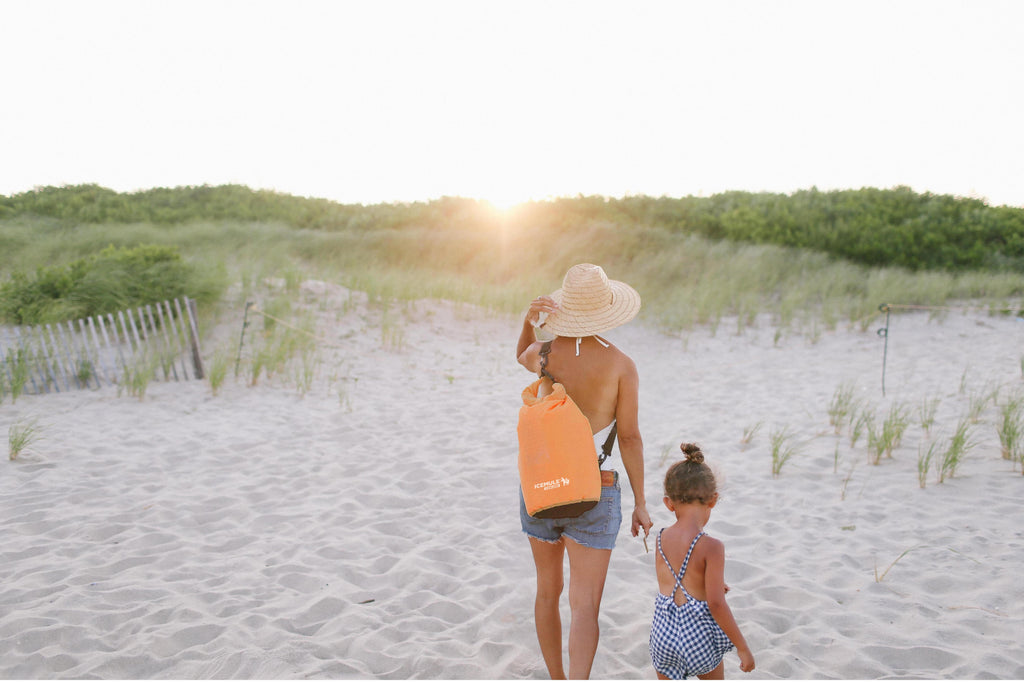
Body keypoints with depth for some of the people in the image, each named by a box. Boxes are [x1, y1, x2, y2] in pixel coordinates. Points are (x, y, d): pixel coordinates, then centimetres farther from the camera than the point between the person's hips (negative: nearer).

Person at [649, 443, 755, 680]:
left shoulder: (661, 538, -1)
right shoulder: (711, 547, -18)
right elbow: (716, 604, -19)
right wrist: (742, 647, -7)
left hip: (663, 629, 3)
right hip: (698, 632, -3)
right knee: (714, 677, 24)